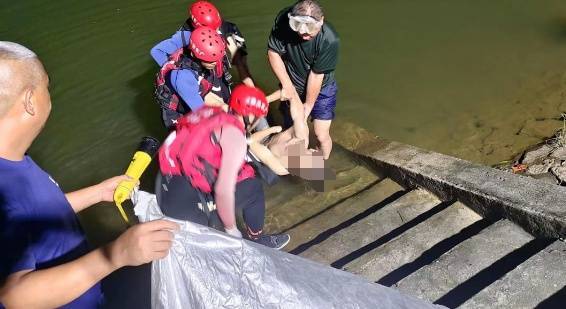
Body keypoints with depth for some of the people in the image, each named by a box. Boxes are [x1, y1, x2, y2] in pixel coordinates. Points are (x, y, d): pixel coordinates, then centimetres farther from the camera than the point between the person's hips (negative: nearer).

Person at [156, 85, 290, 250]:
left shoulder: (212, 114, 10)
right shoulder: (235, 134, -13)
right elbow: (223, 191, -20)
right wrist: (232, 230, -5)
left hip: (165, 190, 8)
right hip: (185, 203, -8)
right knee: (253, 187, 6)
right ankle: (257, 240, 25)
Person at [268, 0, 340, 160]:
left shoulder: (330, 40, -33)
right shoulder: (284, 19, -28)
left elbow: (316, 75, -23)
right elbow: (273, 52, -16)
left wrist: (308, 106, -11)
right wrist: (288, 86, -17)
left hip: (321, 89, -2)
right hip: (292, 87, 2)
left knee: (321, 135, 2)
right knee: (294, 131, 4)